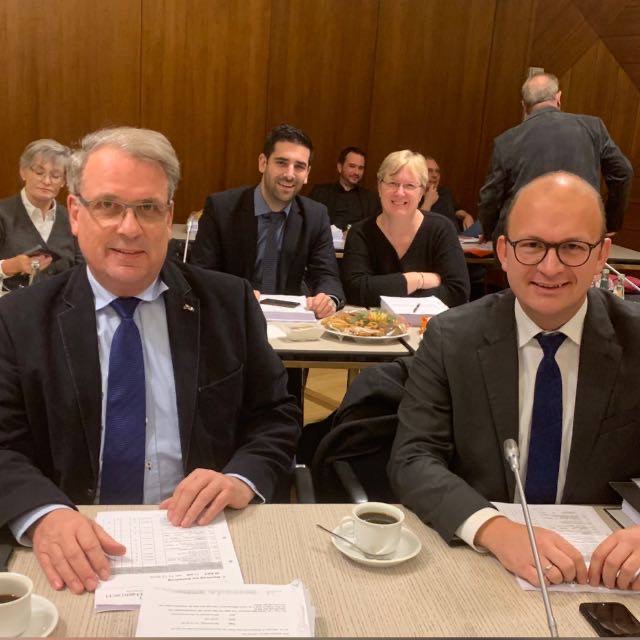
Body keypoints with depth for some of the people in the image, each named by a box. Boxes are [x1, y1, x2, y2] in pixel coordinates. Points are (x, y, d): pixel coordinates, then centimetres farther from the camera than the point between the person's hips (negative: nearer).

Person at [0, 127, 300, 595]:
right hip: (81, 553, 0)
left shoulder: (229, 303, 4)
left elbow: (276, 416, 7)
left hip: (201, 537, 1)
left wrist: (243, 479, -14)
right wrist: (45, 515, -22)